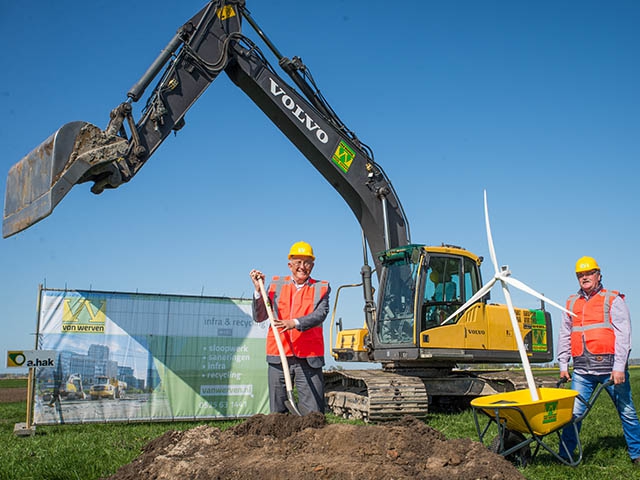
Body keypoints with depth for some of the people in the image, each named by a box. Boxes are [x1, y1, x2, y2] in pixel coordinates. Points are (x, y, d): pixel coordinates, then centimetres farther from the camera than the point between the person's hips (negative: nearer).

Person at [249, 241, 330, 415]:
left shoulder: (321, 288, 8)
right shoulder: (276, 285, 13)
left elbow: (320, 314, -10)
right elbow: (259, 317, 8)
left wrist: (295, 323, -25)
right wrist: (258, 290, -4)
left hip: (308, 359, -1)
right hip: (278, 357, 2)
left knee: (313, 414, -2)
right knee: (277, 413, 6)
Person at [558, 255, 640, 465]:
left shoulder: (613, 300, 2)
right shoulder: (571, 303, 15)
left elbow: (623, 335, -4)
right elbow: (564, 336, 20)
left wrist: (619, 367, -12)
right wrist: (563, 364, 14)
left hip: (610, 368, -3)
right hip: (582, 371, 3)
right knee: (574, 412, -1)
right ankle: (565, 455, 7)